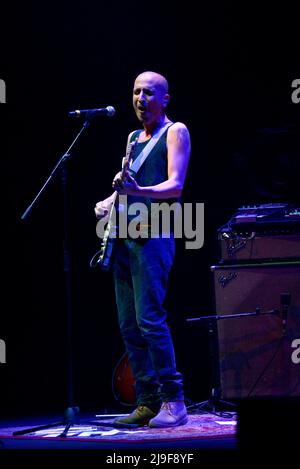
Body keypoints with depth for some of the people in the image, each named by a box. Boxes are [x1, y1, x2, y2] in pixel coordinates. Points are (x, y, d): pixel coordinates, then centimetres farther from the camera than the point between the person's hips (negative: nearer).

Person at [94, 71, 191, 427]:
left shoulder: (175, 132, 1)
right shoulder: (133, 138, 22)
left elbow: (175, 185, -11)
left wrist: (140, 191, -28)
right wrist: (108, 203, 10)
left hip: (153, 234, -8)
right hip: (124, 234, 8)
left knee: (149, 319, -16)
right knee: (129, 325, 4)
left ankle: (173, 402, -12)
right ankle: (147, 403, 8)